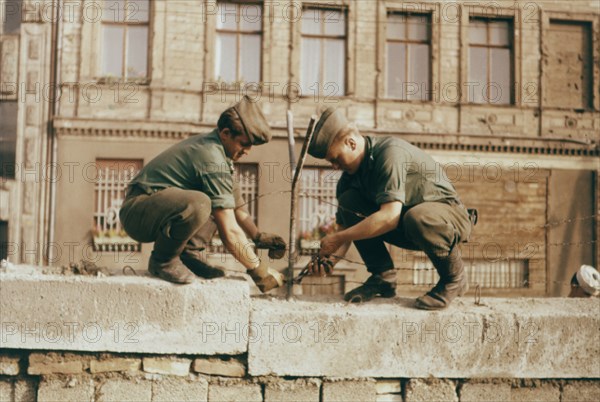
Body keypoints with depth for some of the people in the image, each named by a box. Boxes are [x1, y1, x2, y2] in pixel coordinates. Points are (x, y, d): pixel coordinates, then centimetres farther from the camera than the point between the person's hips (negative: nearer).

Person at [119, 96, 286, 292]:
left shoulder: (209, 144, 8)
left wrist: (259, 237, 12)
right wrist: (258, 270, -13)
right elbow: (229, 232, -23)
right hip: (136, 213, -10)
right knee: (198, 204, -37)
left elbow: (236, 204, 20)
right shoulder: (212, 159, -22)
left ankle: (188, 253, 1)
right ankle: (162, 260, -12)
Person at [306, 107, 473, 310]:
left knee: (417, 218, -41)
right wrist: (331, 258, -20)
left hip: (448, 212, -7)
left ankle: (455, 278, -12)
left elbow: (390, 217, -35)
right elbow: (346, 225, 0)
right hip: (403, 227, 7)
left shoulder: (390, 152, -26)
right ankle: (382, 277, -5)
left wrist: (338, 238, -30)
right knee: (348, 201, -12)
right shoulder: (351, 172, -2)